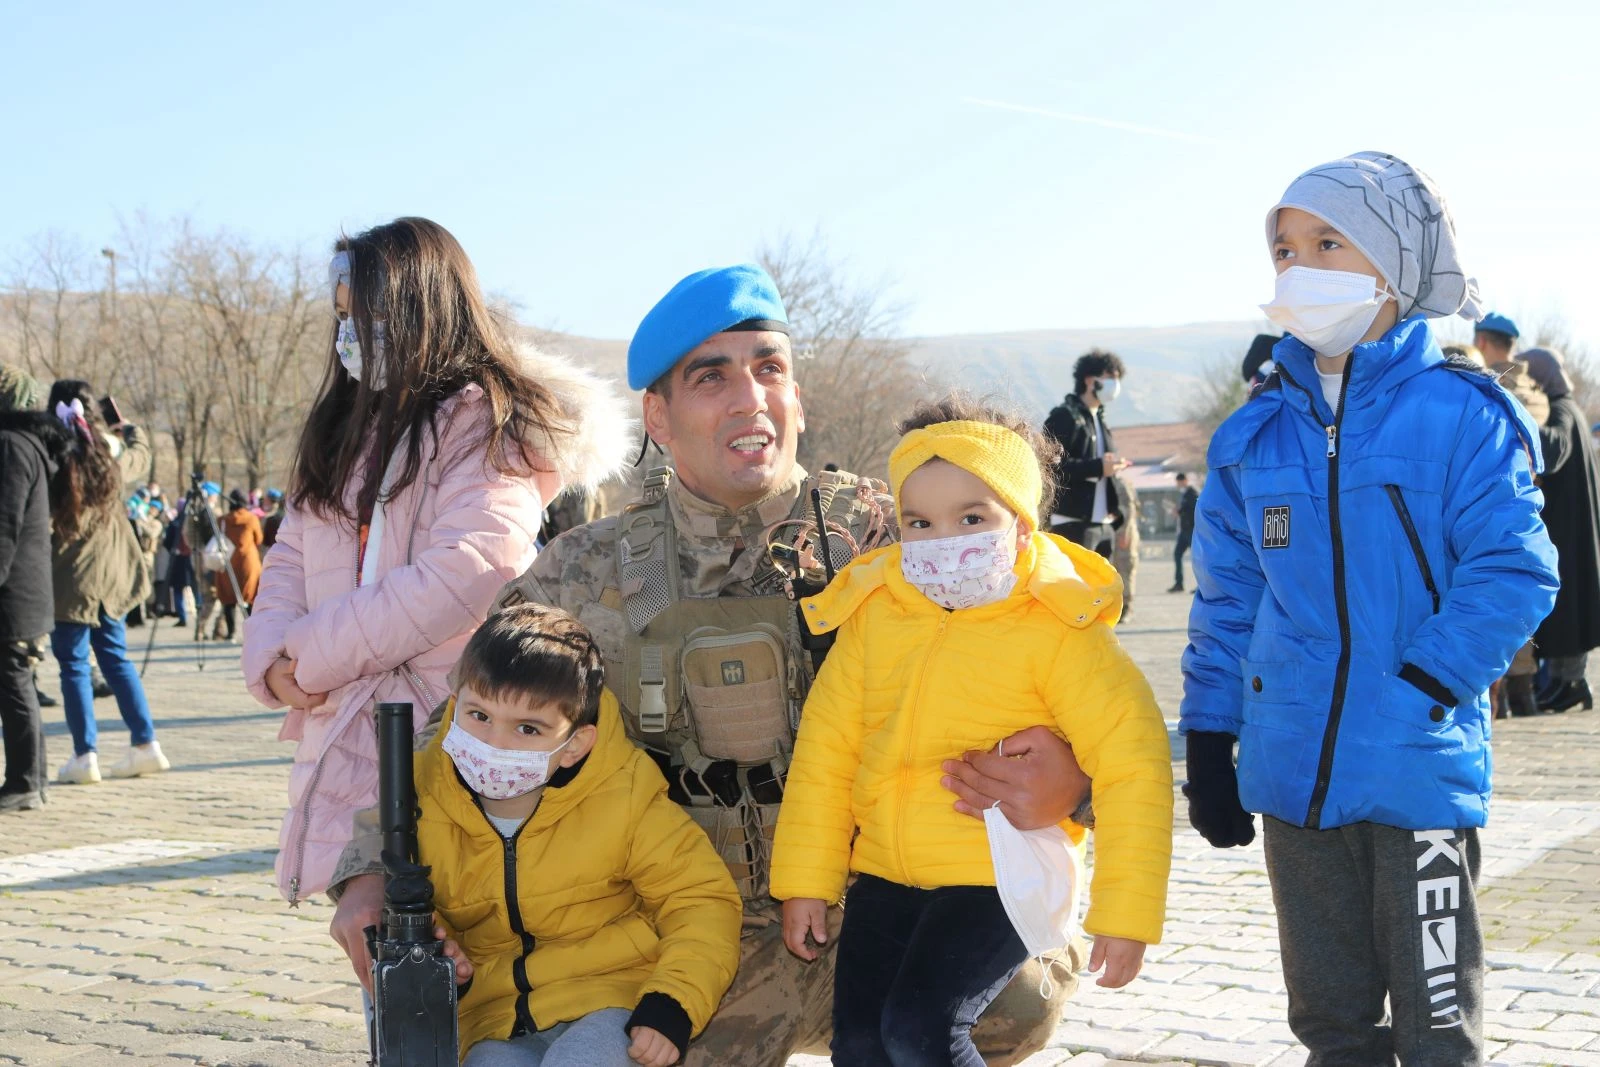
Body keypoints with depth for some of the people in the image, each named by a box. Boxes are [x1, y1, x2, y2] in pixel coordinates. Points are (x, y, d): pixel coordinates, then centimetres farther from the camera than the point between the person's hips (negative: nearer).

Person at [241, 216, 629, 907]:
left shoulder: (485, 423, -5)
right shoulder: (343, 432, 21)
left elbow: (464, 572, -19)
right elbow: (289, 564, 16)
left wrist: (311, 656, -12)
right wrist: (272, 662, -5)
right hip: (344, 748, 7)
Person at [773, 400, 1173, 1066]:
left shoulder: (1060, 631, -12)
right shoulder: (873, 612, 0)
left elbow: (1131, 762, -14)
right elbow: (826, 748, 5)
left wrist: (1125, 912, -17)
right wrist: (806, 881, 5)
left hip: (999, 880, -5)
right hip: (884, 873, 5)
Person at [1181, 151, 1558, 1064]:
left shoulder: (1460, 416, -7)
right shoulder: (1255, 438, 8)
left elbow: (1511, 574, -12)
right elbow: (1227, 602, 12)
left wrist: (1414, 697, -18)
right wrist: (1210, 745, 10)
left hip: (1419, 773, -4)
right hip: (1294, 778, 5)